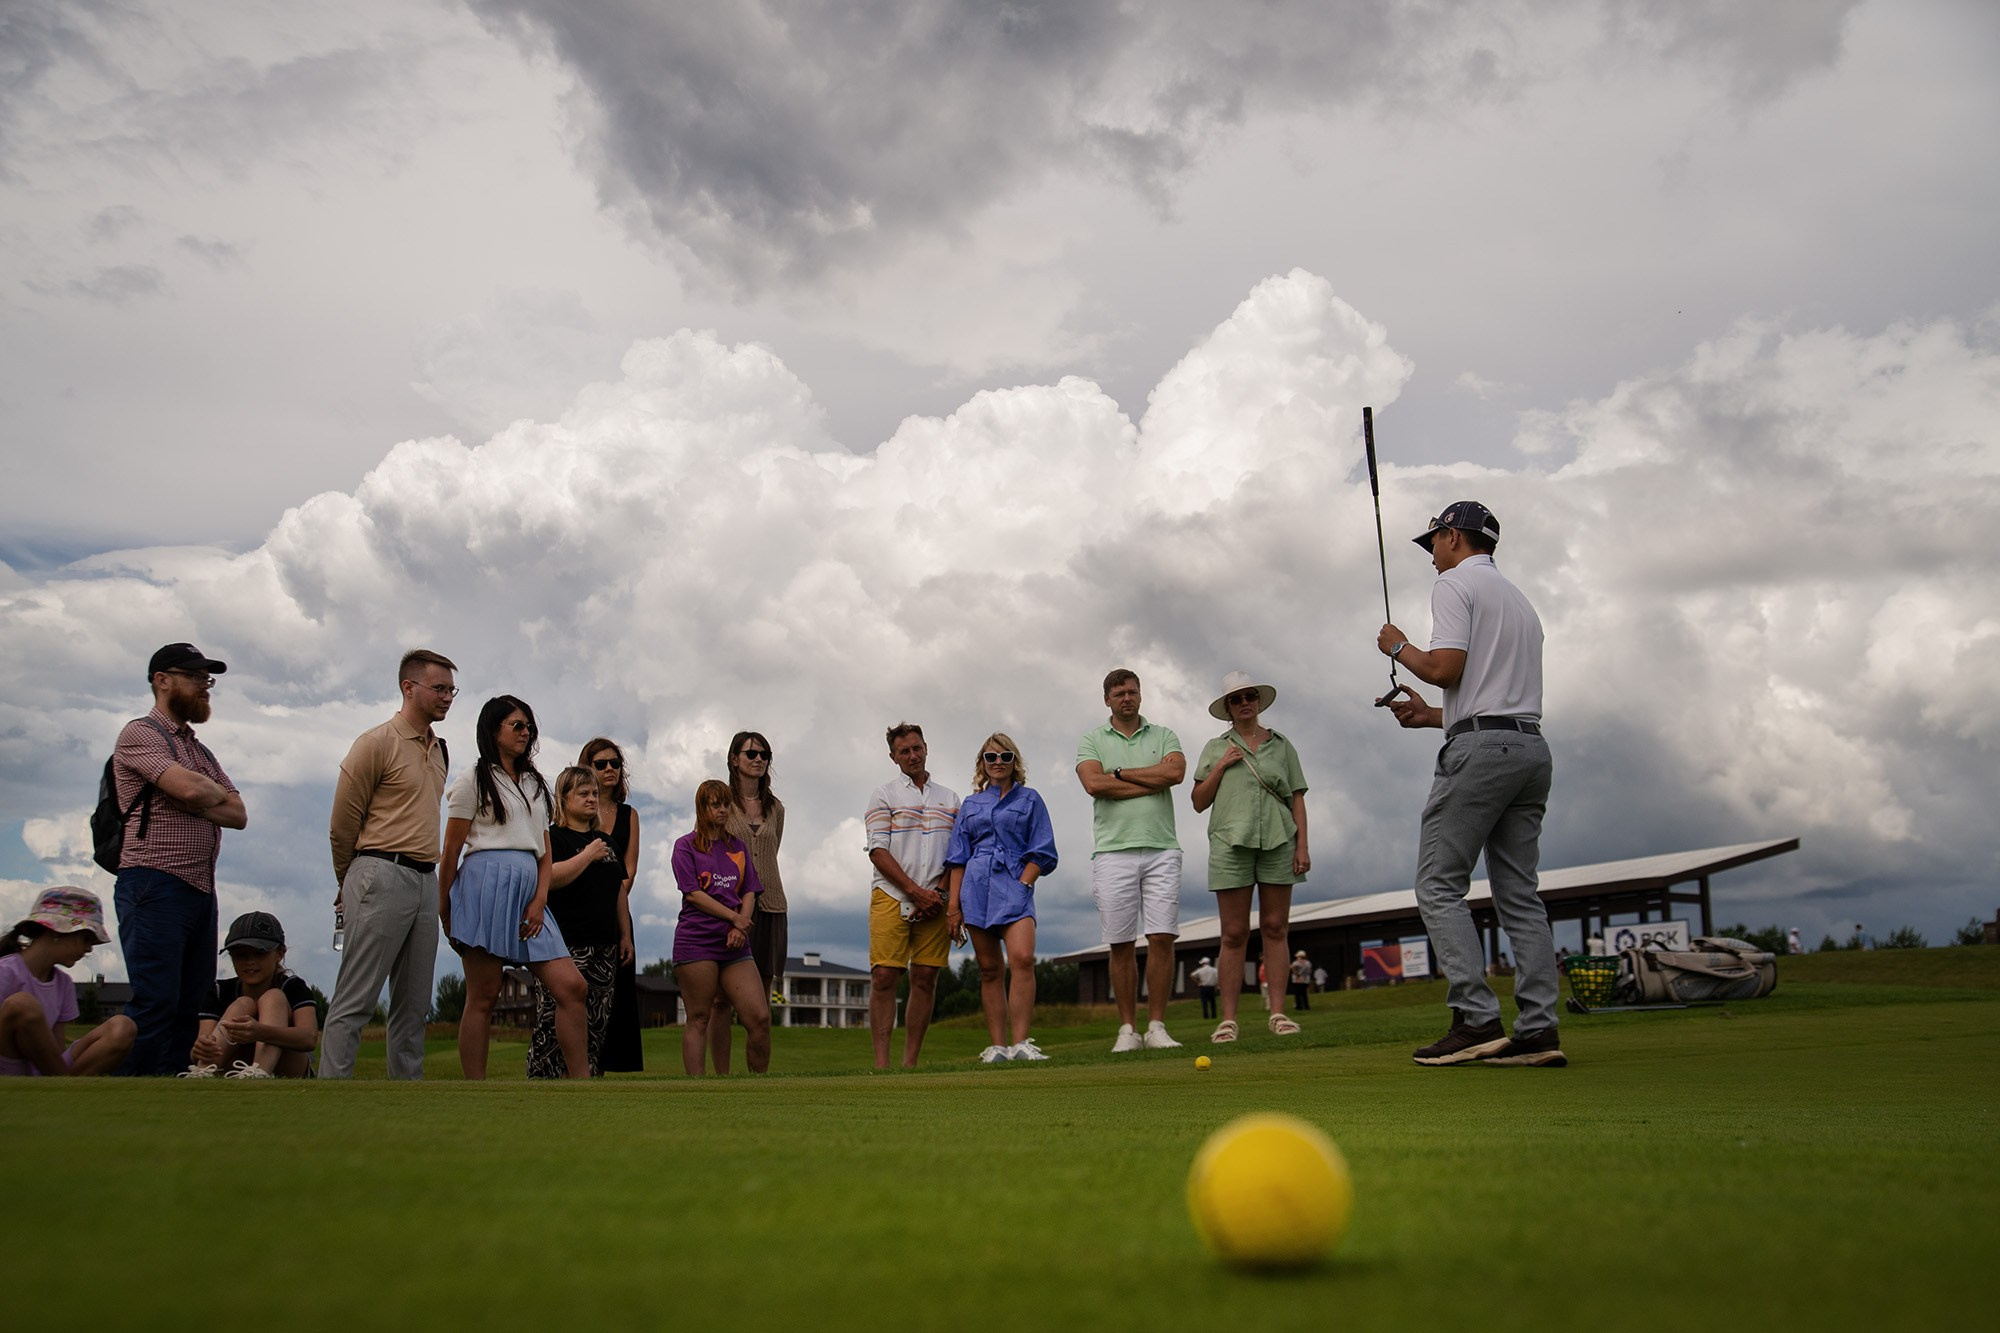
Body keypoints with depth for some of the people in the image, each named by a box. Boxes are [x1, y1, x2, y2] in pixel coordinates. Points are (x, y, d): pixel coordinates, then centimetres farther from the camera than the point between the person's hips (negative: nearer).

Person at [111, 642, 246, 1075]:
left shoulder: (200, 751, 24)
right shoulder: (141, 734, -1)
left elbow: (238, 815, 12)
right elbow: (189, 788, -17)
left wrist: (198, 799, -6)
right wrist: (218, 792, 5)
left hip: (201, 890, 8)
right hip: (155, 885, -8)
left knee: (190, 1007, 5)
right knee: (155, 1003, -11)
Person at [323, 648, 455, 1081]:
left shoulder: (439, 751, 18)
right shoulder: (378, 743, -5)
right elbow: (342, 824, -2)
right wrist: (348, 884, 9)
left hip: (426, 880, 8)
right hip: (382, 877, -7)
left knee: (414, 1005, 9)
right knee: (355, 1000, -7)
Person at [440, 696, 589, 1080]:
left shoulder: (536, 785, 24)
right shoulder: (476, 779, 6)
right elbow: (450, 851, 3)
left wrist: (540, 900, 3)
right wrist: (443, 909, 1)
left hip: (528, 893, 6)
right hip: (486, 885, -6)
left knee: (571, 986, -6)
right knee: (483, 997, -4)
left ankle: (580, 1081, -4)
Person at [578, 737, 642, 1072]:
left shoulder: (629, 815, 14)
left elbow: (629, 871, 6)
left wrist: (625, 931, -5)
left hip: (615, 914, 4)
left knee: (618, 992, 0)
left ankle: (618, 1067, 0)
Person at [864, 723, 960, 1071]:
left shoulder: (949, 799, 15)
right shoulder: (883, 795, 6)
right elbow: (878, 852, -3)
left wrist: (937, 891, -4)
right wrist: (916, 892, -10)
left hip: (934, 901, 3)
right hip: (891, 897, -3)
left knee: (925, 978, 0)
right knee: (884, 976, -10)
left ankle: (911, 1062, 5)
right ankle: (881, 1062, -8)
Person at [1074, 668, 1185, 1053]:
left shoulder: (1163, 736, 14)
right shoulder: (1092, 740, 12)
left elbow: (1175, 771, -7)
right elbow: (1094, 783, -8)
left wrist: (1120, 773, -4)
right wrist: (1151, 783, -5)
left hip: (1161, 849, 1)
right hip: (1113, 851, -1)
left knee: (1162, 938, -6)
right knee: (1121, 945, 0)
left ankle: (1157, 1027, 1)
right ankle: (1127, 1029, 7)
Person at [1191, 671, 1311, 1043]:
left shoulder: (1281, 745, 15)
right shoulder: (1215, 748, 13)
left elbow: (1297, 798, 11)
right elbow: (1199, 801, 10)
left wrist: (1302, 845, 2)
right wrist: (1220, 767, -3)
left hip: (1277, 843, 1)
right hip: (1231, 843, -1)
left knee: (1275, 928, 0)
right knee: (1234, 934, -3)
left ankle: (1277, 1012, 2)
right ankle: (1228, 1018, -2)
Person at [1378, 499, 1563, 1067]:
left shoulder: (1456, 583, -1)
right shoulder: (1520, 599, 27)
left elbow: (1445, 667, -15)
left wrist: (1399, 647, 4)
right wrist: (1433, 715, 28)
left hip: (1482, 748, -9)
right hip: (1532, 748, 9)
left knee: (1439, 885, -6)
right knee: (1519, 892, 6)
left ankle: (1476, 1020, -14)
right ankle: (1539, 1028, 0)